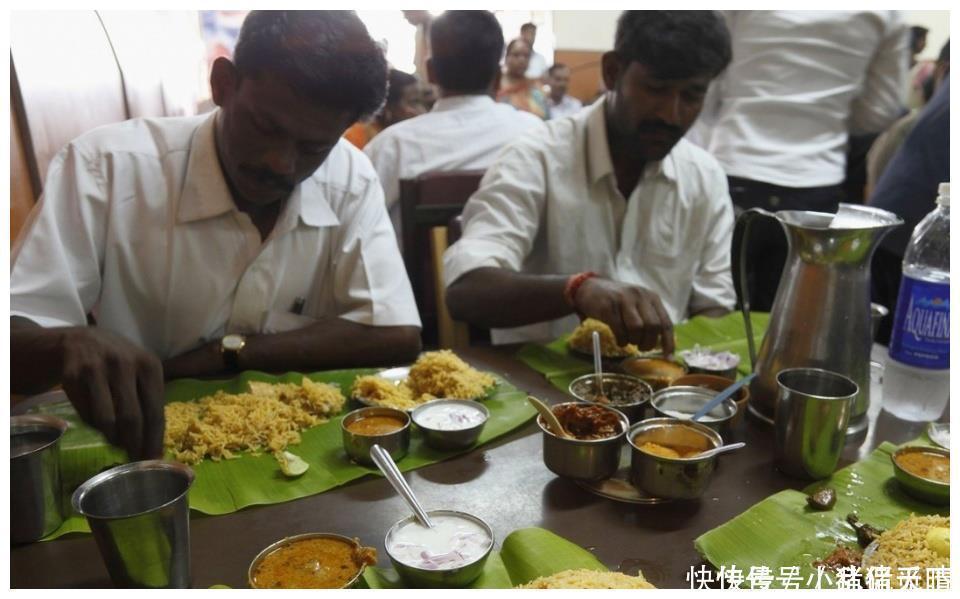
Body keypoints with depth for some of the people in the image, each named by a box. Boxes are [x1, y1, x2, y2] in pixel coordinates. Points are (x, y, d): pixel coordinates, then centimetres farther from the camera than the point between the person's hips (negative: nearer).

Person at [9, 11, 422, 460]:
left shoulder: (350, 179, -7)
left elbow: (396, 337, -14)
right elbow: (15, 335, -14)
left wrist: (226, 354, -16)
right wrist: (72, 345, -35)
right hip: (139, 456, 0)